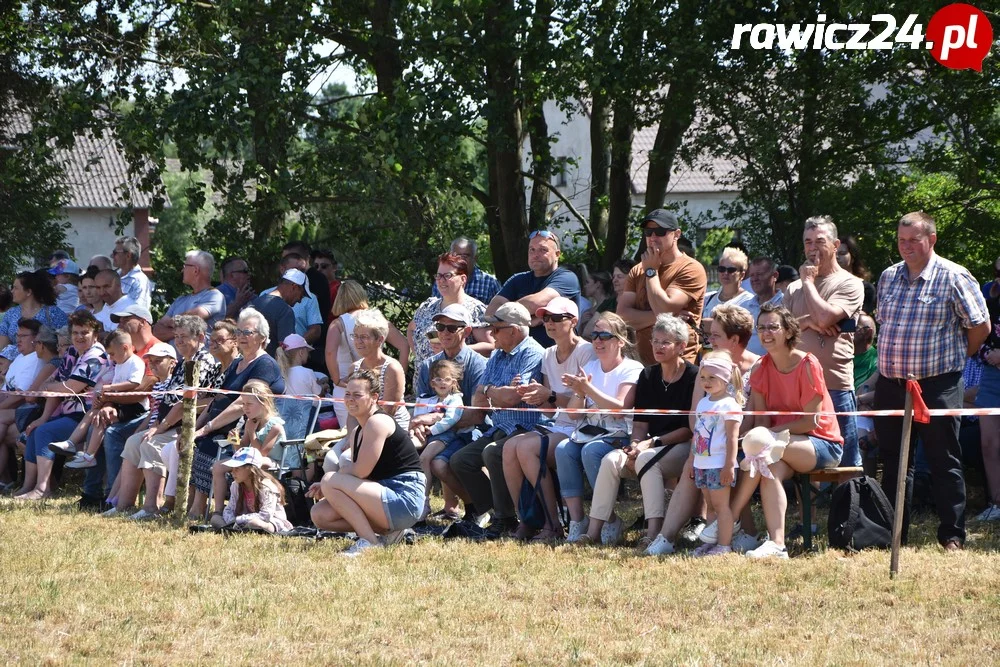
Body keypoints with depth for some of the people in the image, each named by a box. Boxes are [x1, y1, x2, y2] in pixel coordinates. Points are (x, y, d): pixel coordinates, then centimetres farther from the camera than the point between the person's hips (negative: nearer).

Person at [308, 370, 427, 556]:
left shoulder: (377, 422, -13)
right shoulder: (356, 433, 17)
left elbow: (361, 471, -17)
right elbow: (358, 478, 13)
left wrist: (344, 467, 4)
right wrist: (326, 490, -3)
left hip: (405, 500, -10)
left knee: (330, 480, -18)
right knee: (320, 514, 6)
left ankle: (369, 541, -14)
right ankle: (387, 531, 3)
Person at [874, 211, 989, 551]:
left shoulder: (953, 277, -7)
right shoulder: (888, 277, 11)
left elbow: (981, 326, -4)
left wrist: (954, 357, 5)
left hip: (936, 385, -6)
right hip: (890, 383, 6)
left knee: (944, 461, 0)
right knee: (893, 462, 11)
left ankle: (953, 536, 5)